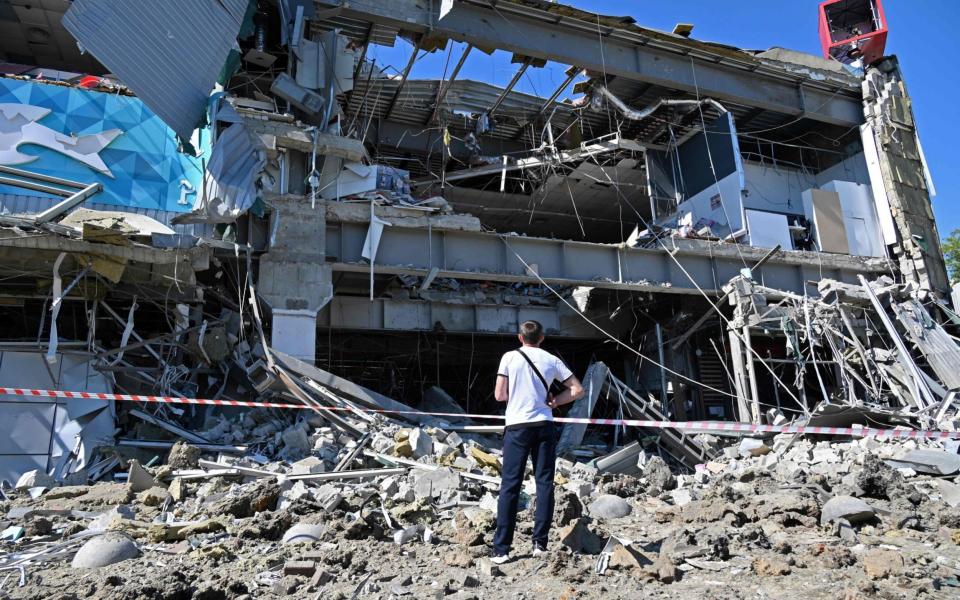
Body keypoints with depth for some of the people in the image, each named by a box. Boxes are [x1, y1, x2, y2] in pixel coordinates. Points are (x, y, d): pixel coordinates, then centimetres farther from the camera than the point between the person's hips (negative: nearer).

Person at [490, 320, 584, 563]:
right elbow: (577, 389, 6)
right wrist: (554, 401, 9)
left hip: (517, 427, -2)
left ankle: (501, 549, 2)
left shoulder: (510, 357, -1)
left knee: (510, 486, 1)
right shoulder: (551, 360, 5)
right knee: (544, 484, 9)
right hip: (544, 426, 2)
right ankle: (540, 543, 12)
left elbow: (499, 395, -2)